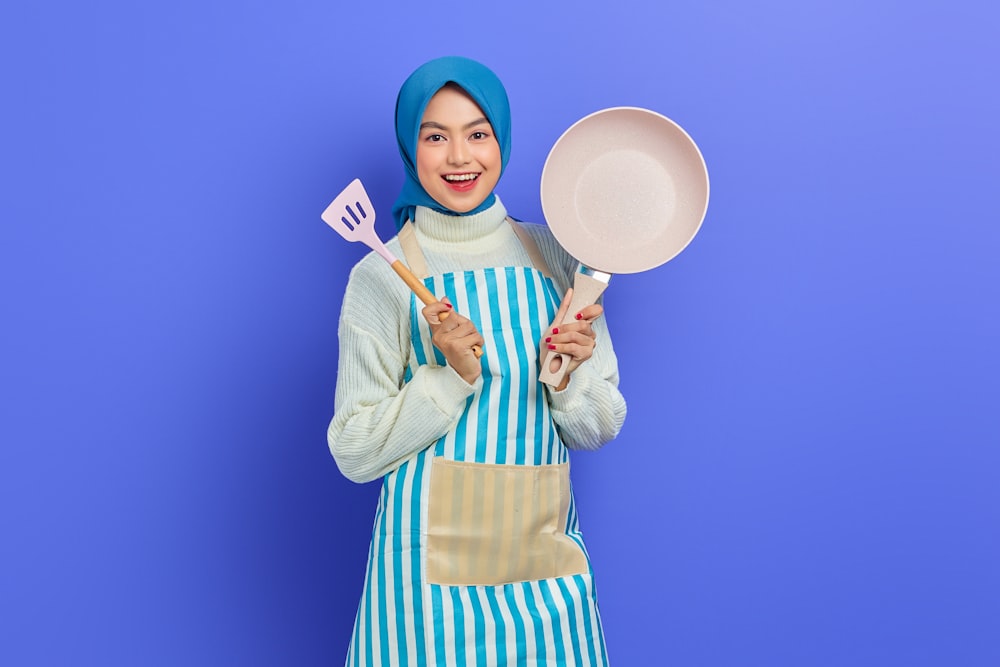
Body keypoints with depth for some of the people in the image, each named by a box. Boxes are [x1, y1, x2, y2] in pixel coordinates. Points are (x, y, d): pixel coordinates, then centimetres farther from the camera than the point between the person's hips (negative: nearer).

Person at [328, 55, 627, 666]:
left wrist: (570, 371, -15)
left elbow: (598, 430, 6)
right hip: (432, 564, -3)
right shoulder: (382, 277, -6)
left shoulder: (553, 258, 3)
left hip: (544, 560, 3)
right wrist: (453, 374, -19)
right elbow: (356, 453, -7)